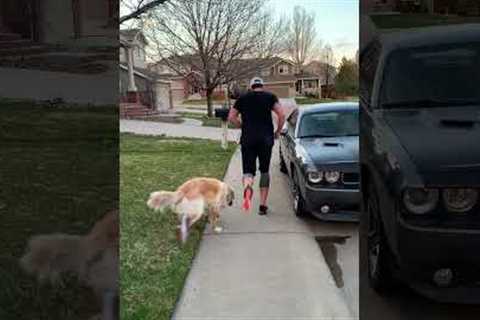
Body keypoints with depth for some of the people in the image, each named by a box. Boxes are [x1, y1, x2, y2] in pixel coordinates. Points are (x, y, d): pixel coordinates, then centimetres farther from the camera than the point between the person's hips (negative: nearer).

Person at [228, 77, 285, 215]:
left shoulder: (243, 98, 12)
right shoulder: (270, 97, 6)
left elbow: (231, 117, 8)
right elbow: (281, 114, -6)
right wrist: (278, 131, 7)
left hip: (247, 139, 0)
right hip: (266, 139, 0)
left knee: (248, 170, 2)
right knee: (264, 171, 12)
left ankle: (247, 186, -34)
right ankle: (262, 205, 13)